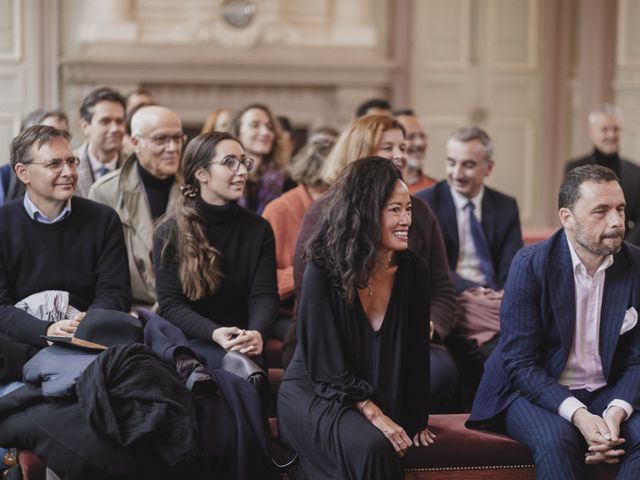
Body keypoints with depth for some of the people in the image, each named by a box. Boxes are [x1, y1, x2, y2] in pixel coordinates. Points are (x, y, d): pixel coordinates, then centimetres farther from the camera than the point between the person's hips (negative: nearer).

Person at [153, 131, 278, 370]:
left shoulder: (259, 229, 9)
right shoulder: (170, 232, 2)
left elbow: (264, 294, -2)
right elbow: (170, 304, -6)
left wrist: (257, 333, -25)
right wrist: (215, 334, -25)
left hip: (242, 343, 2)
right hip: (190, 341, -2)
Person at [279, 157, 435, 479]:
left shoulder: (413, 271, -4)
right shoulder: (324, 271, -16)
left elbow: (416, 353, 5)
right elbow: (327, 366, -16)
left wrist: (416, 418, 5)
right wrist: (373, 415, -23)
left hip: (381, 398, 4)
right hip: (314, 393, -4)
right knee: (370, 447, -32)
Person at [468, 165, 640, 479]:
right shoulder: (531, 264, -12)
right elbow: (519, 364, -13)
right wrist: (577, 414, -27)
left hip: (605, 394, 3)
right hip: (534, 391, -3)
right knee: (556, 439, -34)